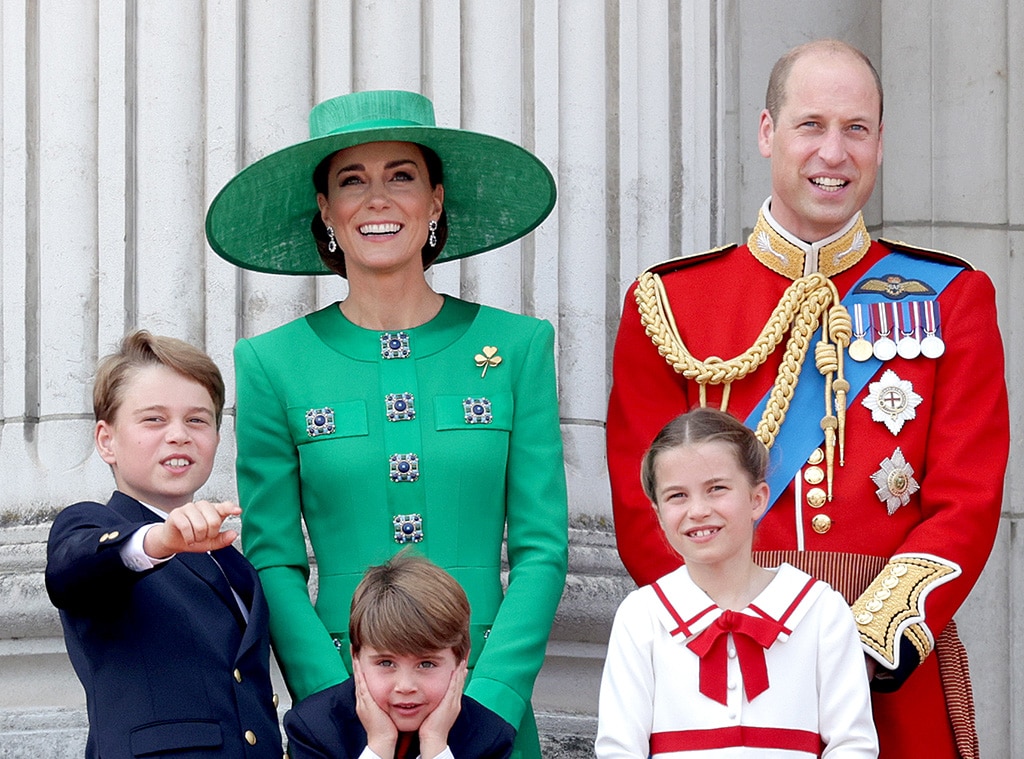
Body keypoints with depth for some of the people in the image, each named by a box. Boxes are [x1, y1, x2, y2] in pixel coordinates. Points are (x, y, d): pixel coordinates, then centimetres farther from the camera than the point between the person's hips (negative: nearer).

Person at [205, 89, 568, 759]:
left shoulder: (517, 347, 2)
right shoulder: (271, 365, 1)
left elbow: (543, 549, -1)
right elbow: (272, 563, -1)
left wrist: (484, 705, -12)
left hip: (490, 700, 1)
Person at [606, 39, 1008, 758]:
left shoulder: (951, 299, 5)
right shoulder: (668, 303, 4)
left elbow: (968, 503, -2)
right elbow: (644, 510, 0)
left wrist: (871, 642, -16)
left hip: (896, 678, 0)